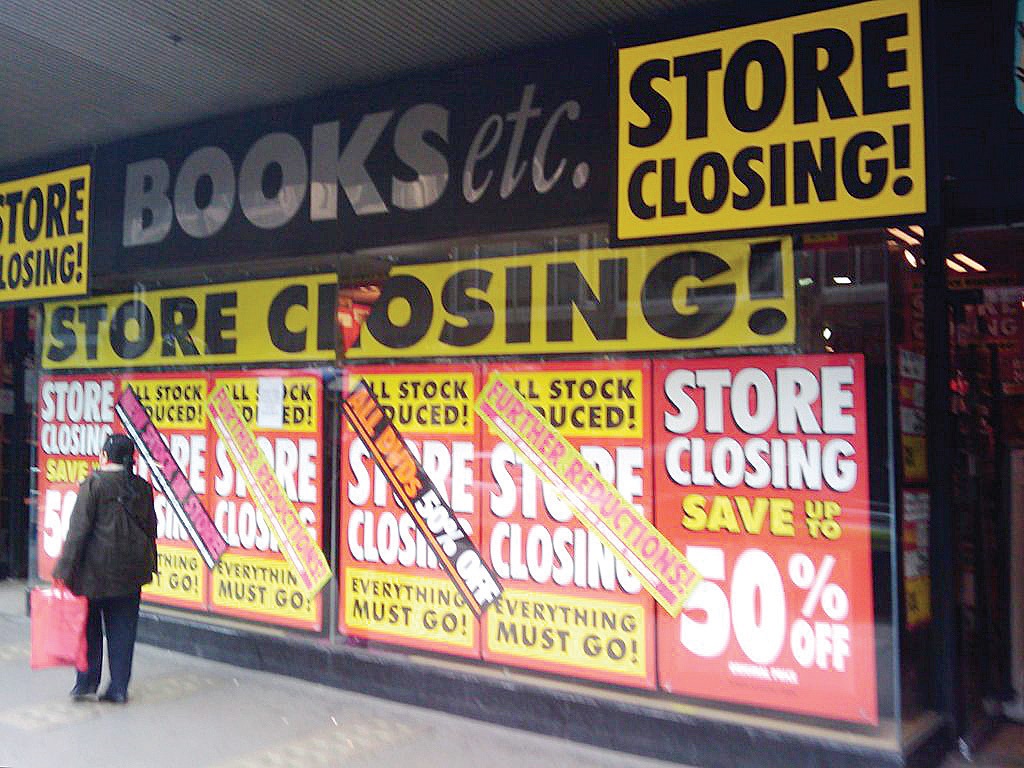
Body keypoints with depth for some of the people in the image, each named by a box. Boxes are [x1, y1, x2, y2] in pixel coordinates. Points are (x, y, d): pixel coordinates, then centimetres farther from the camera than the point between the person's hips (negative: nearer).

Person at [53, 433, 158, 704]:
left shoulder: (94, 484, -10)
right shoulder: (142, 486, 5)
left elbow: (79, 529, -12)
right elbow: (151, 528, 10)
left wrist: (65, 568, -7)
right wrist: (148, 564, 20)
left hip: (95, 568, -4)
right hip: (131, 570, 4)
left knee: (89, 627, 13)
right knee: (123, 629, 9)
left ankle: (86, 683, 18)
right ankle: (119, 688, 14)